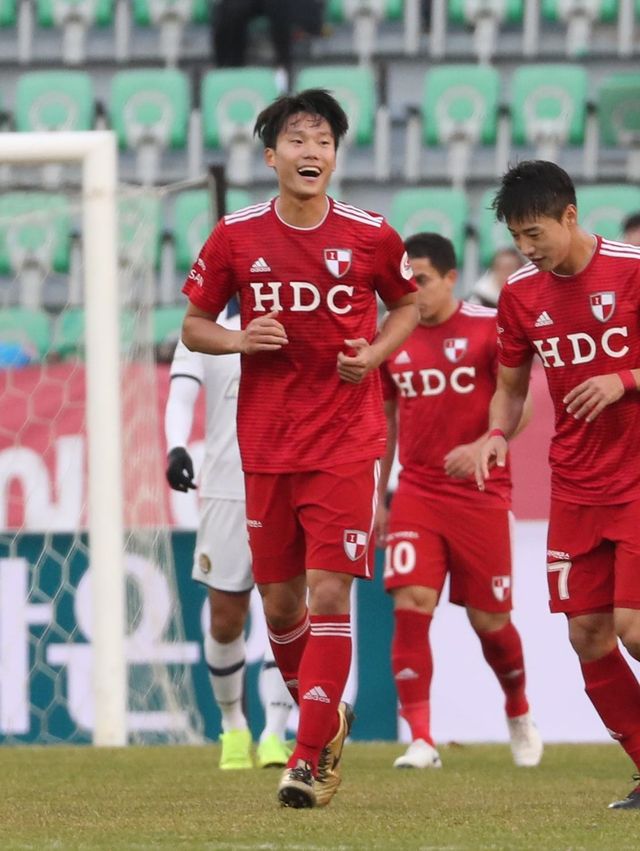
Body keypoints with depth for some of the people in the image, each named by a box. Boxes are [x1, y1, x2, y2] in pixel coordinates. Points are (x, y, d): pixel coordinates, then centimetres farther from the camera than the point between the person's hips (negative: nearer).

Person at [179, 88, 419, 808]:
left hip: (346, 444, -2)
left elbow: (407, 303, 16)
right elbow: (193, 326, 9)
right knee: (280, 601, 8)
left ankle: (309, 760, -11)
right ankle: (325, 718, 34)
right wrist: (239, 339, -12)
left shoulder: (370, 236, -2)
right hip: (266, 444, 2)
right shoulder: (236, 236, 0)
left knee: (329, 594, -12)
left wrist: (375, 352, -4)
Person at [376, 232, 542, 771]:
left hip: (481, 494, -3)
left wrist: (483, 447, -29)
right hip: (417, 493, 3)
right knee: (411, 605, -15)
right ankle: (421, 741, -15)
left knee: (489, 619, 5)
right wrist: (379, 498, 16)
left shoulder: (489, 328, -6)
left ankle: (519, 715, 34)